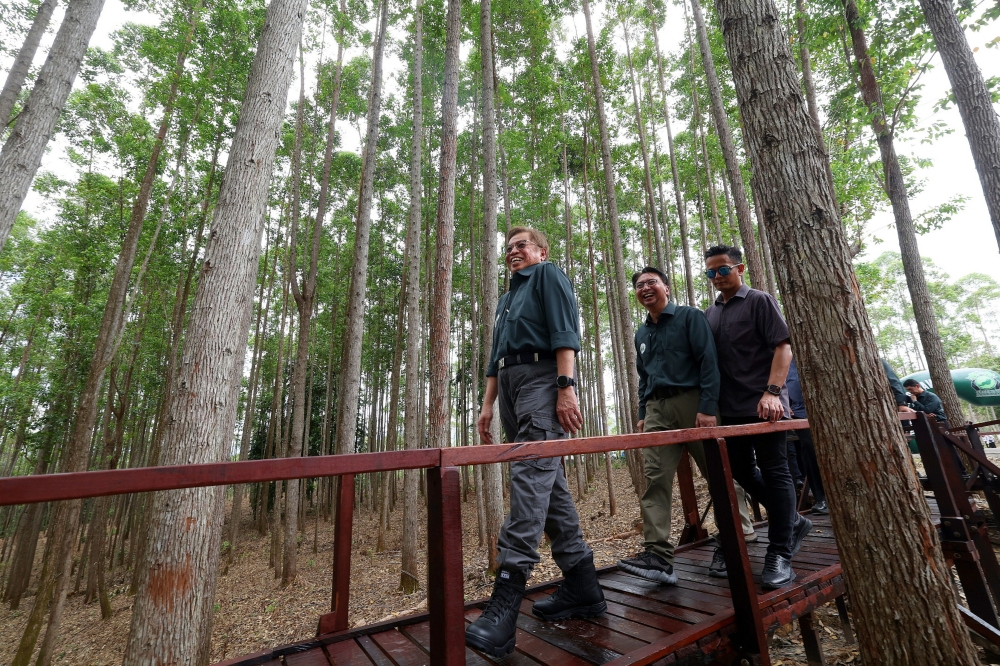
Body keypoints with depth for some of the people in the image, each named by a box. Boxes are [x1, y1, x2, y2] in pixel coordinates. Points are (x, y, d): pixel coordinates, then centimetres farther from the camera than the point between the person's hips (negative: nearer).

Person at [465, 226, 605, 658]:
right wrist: (487, 405, 17)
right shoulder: (506, 299, 30)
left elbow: (564, 331, -9)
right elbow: (496, 357, 25)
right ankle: (583, 587, 13)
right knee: (550, 484, 6)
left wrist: (566, 386, -20)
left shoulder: (549, 275, 8)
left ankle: (505, 602, -21)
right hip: (511, 384, 9)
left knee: (530, 476, -19)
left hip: (541, 378, -8)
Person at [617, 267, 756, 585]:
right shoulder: (641, 334, 18)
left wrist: (708, 407, -16)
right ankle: (658, 554, -7)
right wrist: (643, 415, 14)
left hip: (692, 402, -4)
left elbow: (708, 362, -8)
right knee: (655, 480, -7)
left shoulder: (690, 317, 1)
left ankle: (742, 534, 31)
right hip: (657, 410, 5)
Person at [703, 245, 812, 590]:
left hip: (762, 405, -6)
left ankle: (780, 553, 10)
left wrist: (772, 392, -20)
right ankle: (792, 522, 33)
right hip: (729, 408, 6)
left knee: (774, 472, 0)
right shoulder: (709, 314, 14)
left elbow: (783, 347, -8)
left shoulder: (760, 301, 0)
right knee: (742, 472, 12)